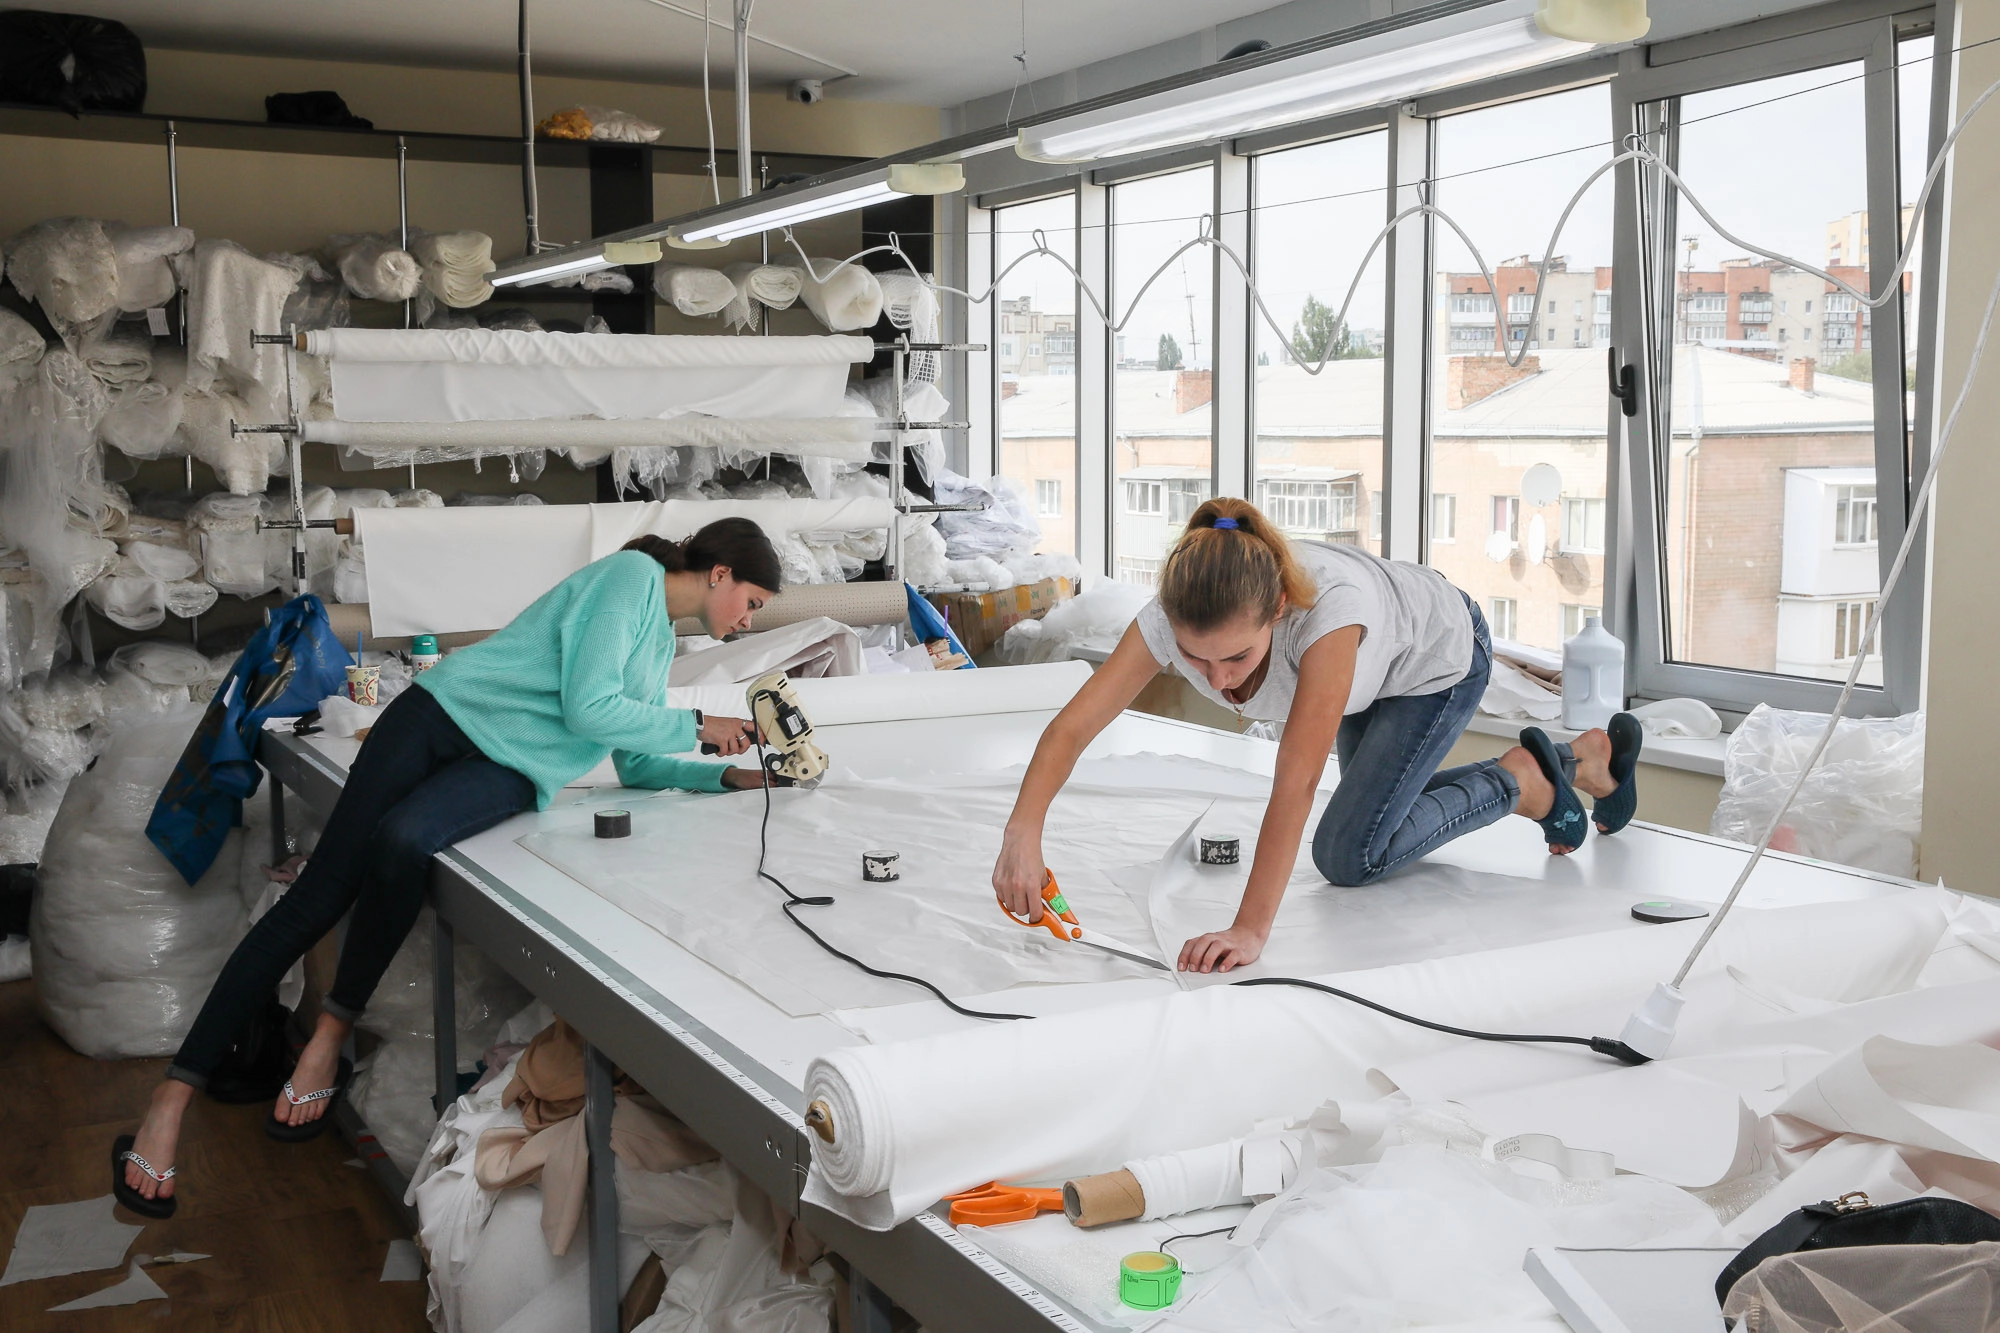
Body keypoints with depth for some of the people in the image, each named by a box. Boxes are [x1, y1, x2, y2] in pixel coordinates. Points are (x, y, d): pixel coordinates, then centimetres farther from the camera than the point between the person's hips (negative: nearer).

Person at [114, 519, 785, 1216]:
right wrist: (696, 726, -4)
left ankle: (330, 1038, -16)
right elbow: (588, 707, -13)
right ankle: (174, 1094, -9)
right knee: (318, 896, -12)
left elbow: (636, 764, 25)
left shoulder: (661, 645, 22)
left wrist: (733, 775, 15)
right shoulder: (632, 574, -3)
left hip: (507, 769, 5)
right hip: (447, 711, -5)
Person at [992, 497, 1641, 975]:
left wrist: (1251, 931, -53)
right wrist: (1022, 836, -52)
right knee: (1378, 808, 25)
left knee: (1351, 855, -12)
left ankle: (1522, 778, 8)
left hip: (1440, 656, -6)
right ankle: (1584, 758, 41)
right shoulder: (1175, 619, -35)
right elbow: (1072, 725, -36)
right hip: (1367, 667, 6)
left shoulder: (1329, 605, -49)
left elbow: (1296, 781, -50)